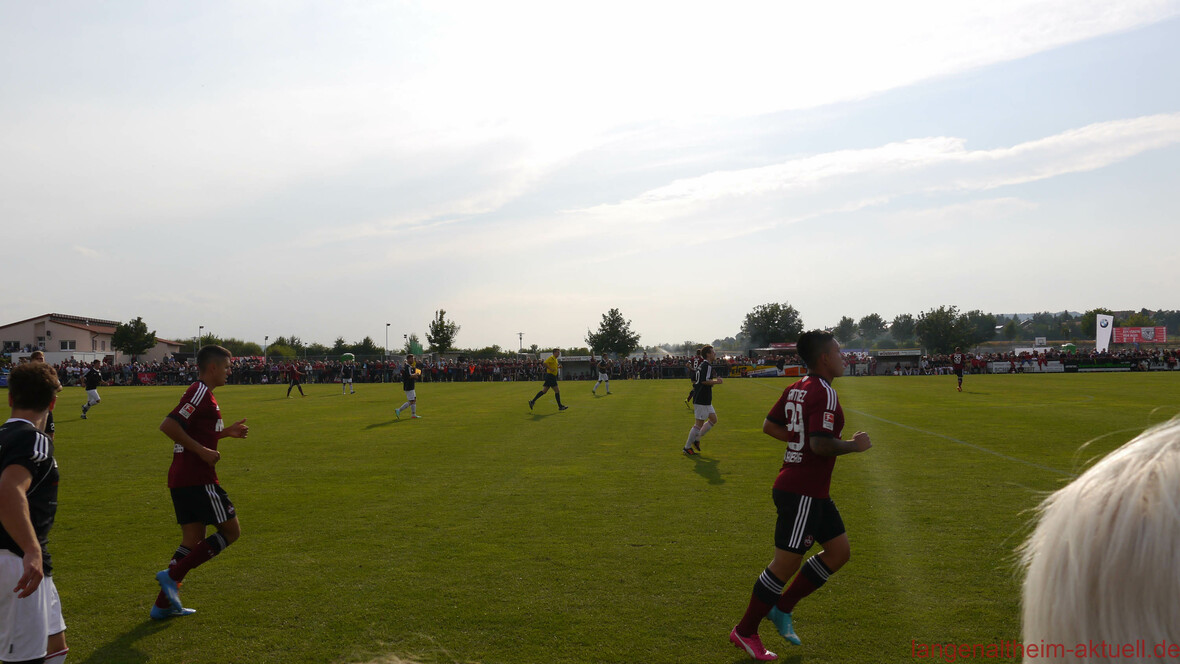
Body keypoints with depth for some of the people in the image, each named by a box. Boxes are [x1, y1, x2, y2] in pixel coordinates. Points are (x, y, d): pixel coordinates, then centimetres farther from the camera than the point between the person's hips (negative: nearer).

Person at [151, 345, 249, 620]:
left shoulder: (201, 393, 19)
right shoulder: (200, 392, -13)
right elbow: (168, 425, -23)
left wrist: (227, 431, 21)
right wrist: (202, 451, -22)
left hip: (182, 480, 10)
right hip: (197, 479, -10)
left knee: (194, 540, 13)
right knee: (231, 531, -1)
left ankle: (164, 604, 15)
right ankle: (172, 574, -5)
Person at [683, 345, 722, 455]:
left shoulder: (701, 365, 14)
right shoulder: (707, 365, -15)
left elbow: (694, 380, 19)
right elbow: (705, 381, -27)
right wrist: (716, 381, -13)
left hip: (705, 400, 10)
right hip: (701, 400, -10)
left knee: (713, 419, 14)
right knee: (699, 423, -5)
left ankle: (697, 439, 18)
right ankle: (687, 447, 2)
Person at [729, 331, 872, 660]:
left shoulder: (796, 388, 9)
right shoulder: (824, 394, -19)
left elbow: (769, 426, 15)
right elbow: (822, 445, -28)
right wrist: (854, 445, -12)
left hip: (813, 492, 10)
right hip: (802, 493, -10)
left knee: (839, 550, 16)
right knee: (786, 563, -1)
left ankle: (782, 607, 22)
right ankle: (745, 631, 13)